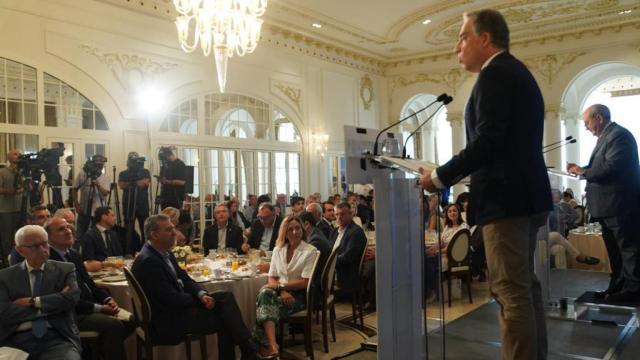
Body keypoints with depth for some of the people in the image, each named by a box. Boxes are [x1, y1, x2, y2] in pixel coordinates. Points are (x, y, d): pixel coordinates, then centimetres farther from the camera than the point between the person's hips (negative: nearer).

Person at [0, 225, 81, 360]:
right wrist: (53, 304, -5)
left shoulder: (65, 270, 10)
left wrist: (32, 302, -3)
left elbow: (71, 298, -6)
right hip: (17, 340, 0)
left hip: (57, 338, 0)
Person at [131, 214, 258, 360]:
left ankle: (247, 347, -8)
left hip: (178, 306, 9)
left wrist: (202, 294, -8)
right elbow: (170, 299, -24)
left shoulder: (166, 253, 8)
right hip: (167, 322, -9)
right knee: (224, 319, -9)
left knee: (226, 296, -4)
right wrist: (199, 298, -8)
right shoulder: (147, 261, -22)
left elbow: (184, 279, 12)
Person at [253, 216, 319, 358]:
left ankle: (266, 345, -22)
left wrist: (280, 285, -13)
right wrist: (282, 291, -13)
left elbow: (305, 282, -10)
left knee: (268, 306, -31)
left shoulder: (310, 251, -5)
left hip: (299, 294, -4)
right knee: (265, 293, -33)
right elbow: (272, 278, 8)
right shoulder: (278, 250, 10)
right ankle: (272, 345, -48)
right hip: (281, 292, 4)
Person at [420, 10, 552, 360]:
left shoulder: (495, 73, -10)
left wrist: (440, 176, -12)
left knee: (511, 293, -6)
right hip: (525, 194, 11)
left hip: (505, 198, -11)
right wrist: (452, 174, 17)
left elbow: (487, 140, -21)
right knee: (525, 288, 16)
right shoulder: (518, 73, 20)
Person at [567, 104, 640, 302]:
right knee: (614, 248, 15)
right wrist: (581, 169, 1)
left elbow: (611, 167, -26)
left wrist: (582, 171, -16)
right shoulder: (606, 136, 16)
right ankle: (618, 285, 23)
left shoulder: (618, 135, -16)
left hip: (619, 204, -11)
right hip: (609, 205, 11)